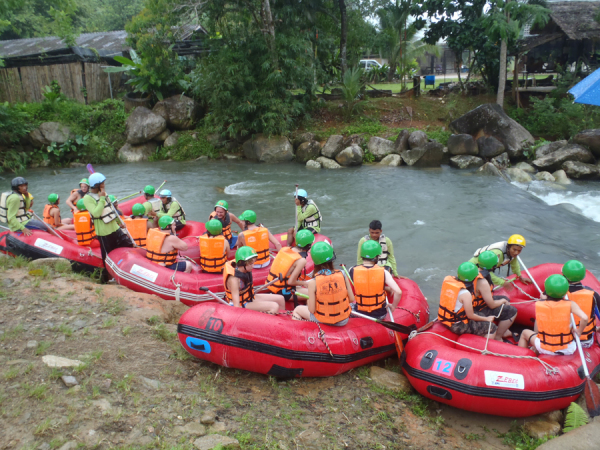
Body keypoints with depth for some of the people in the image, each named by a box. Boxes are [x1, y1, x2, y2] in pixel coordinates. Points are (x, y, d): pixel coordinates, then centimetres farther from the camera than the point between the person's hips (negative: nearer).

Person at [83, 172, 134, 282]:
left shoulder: (103, 194, 10)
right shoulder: (87, 198, -14)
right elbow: (96, 213, -28)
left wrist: (119, 221, 27)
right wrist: (102, 198, -25)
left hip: (115, 228, 7)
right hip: (104, 233, -7)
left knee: (128, 244, 5)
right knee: (108, 256, 3)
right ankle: (106, 278, 23)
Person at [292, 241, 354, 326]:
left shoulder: (313, 282, -18)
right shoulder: (342, 276, -11)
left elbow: (312, 310, -15)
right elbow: (352, 299, -4)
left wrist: (309, 302, 7)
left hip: (322, 321, -2)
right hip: (343, 321, 3)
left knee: (297, 309, 25)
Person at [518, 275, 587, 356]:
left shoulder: (539, 304, -13)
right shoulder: (570, 305, -15)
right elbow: (584, 318, -26)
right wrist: (579, 332, -8)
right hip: (567, 350, 0)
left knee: (525, 333, 29)